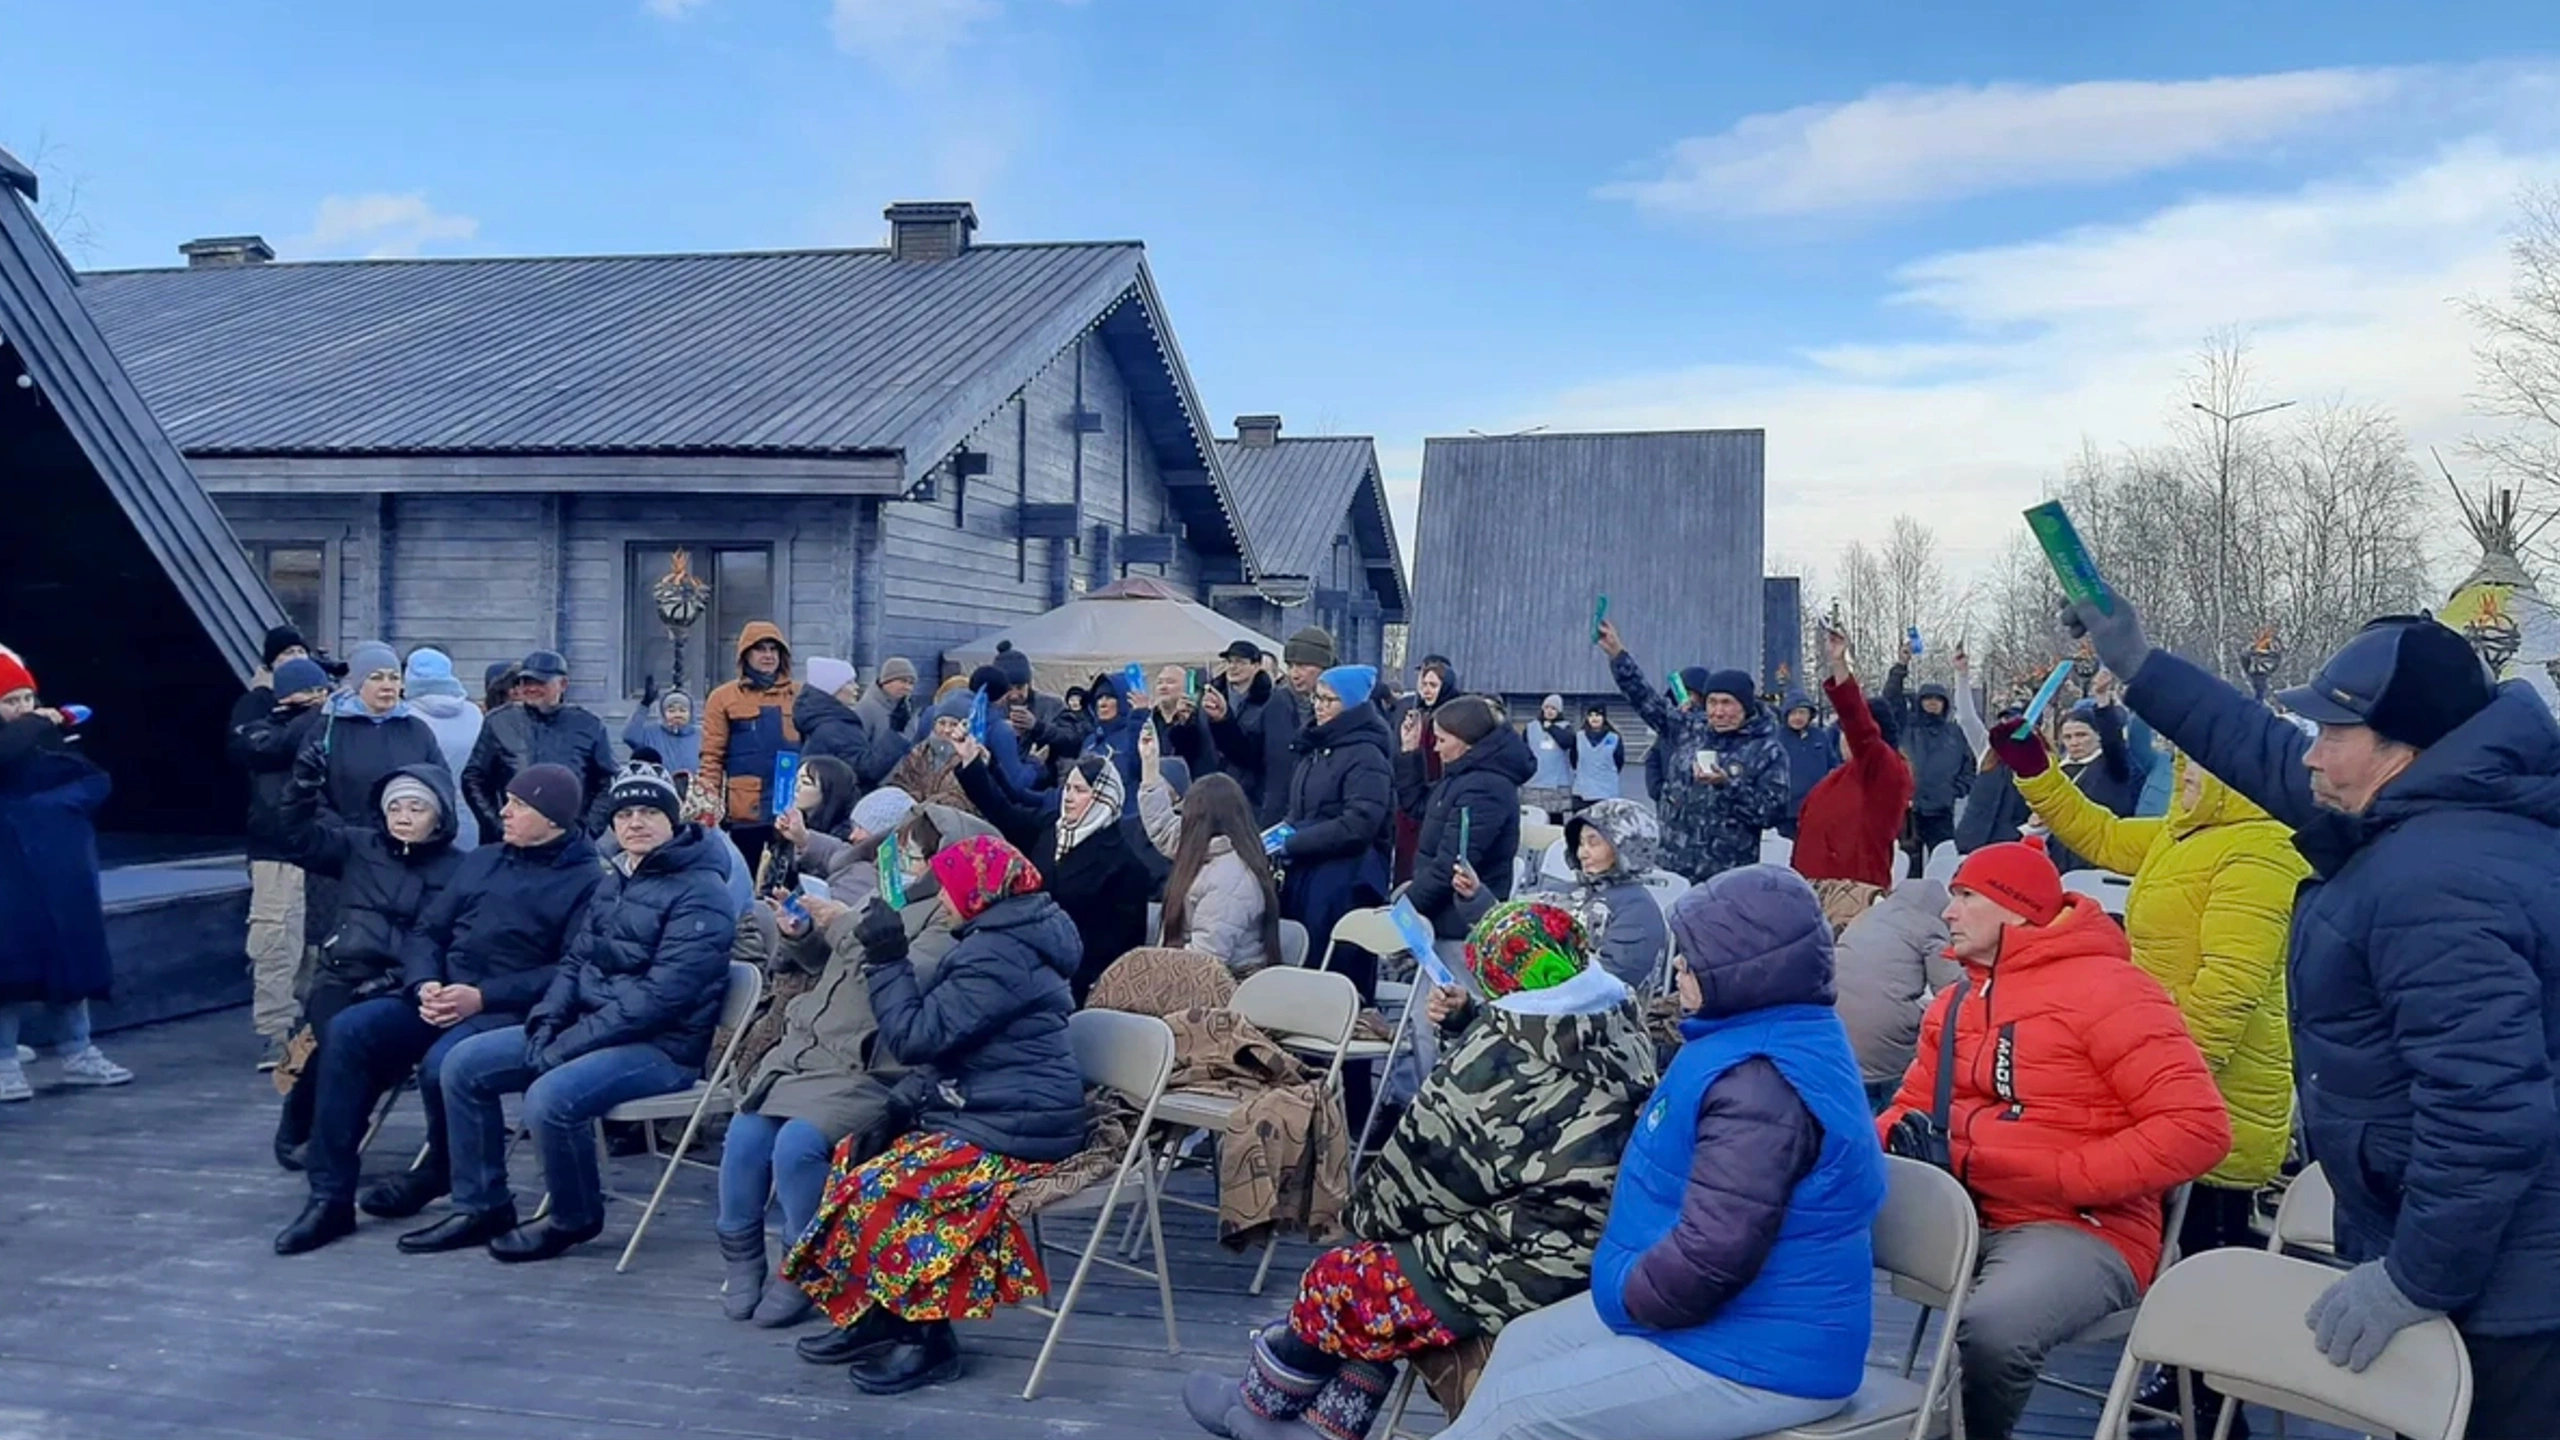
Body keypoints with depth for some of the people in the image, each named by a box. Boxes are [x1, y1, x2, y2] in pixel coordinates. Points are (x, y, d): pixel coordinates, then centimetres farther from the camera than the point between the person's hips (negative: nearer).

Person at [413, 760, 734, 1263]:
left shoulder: (700, 893, -15)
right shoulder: (615, 878, 13)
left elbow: (660, 996, -23)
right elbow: (575, 961, 15)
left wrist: (565, 1047, -22)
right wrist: (547, 1022, -5)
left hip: (663, 1046, -9)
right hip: (589, 1028, 9)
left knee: (550, 1097, -31)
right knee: (464, 1064, 2)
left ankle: (576, 1219, -4)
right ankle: (481, 1207, 12)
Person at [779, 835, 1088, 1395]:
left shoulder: (1000, 955, -20)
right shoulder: (1010, 939, 14)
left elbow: (917, 1036, -20)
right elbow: (942, 1024, 18)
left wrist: (887, 960, -14)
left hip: (1009, 1131, -11)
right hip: (990, 1112, 11)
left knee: (881, 1189, -20)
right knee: (856, 1159, 7)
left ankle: (927, 1341, -7)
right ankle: (877, 1320, 13)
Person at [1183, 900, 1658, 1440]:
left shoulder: (1501, 1055, -24)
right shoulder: (1620, 1027, -1)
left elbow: (1422, 1169, -11)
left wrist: (1366, 1209, 6)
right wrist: (1464, 1021, 5)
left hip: (1523, 1276, -8)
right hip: (1596, 1259, 8)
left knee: (1334, 1281, 13)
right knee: (1377, 1273, 24)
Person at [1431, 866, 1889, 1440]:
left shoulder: (1763, 1083, -27)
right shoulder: (1765, 1041, 9)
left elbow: (1713, 1255, -32)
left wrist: (1624, 1294, -14)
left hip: (1755, 1360, -11)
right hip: (1738, 1322, 11)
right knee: (1523, 1343, 17)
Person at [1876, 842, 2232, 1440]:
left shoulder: (2106, 989, -8)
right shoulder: (1956, 1002, 14)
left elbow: (2199, 1127, -14)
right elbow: (1915, 1104, 23)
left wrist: (2066, 1177, -19)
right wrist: (1893, 1141, -3)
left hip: (2080, 1228, -6)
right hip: (1962, 1212, 7)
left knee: (1992, 1329, -36)